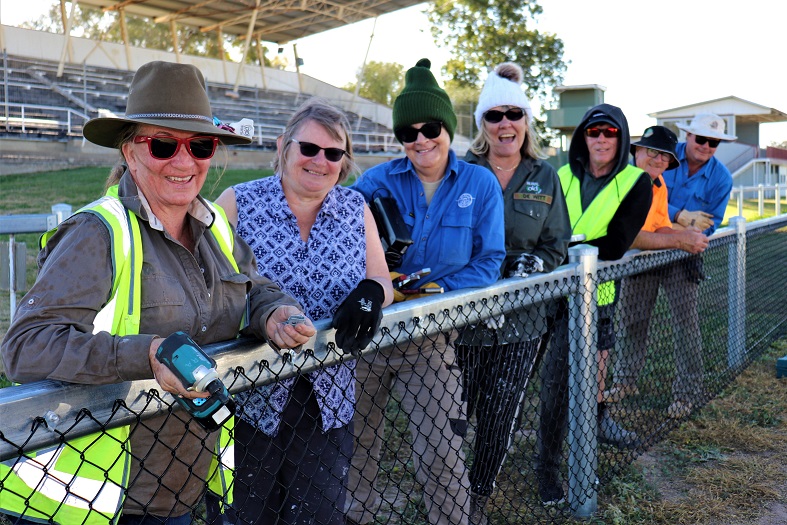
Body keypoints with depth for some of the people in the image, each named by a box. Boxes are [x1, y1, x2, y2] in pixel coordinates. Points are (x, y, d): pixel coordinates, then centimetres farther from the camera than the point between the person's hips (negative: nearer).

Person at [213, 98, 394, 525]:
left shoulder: (356, 209, 4)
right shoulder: (239, 203, -5)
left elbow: (382, 283, 6)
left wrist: (371, 293, -17)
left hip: (328, 405, 3)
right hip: (249, 398, -2)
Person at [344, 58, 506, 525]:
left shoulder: (480, 184, -1)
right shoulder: (378, 181, -2)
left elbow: (489, 259, -1)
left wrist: (443, 292, -17)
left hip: (432, 338, -1)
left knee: (441, 452, 2)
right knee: (356, 442, 15)